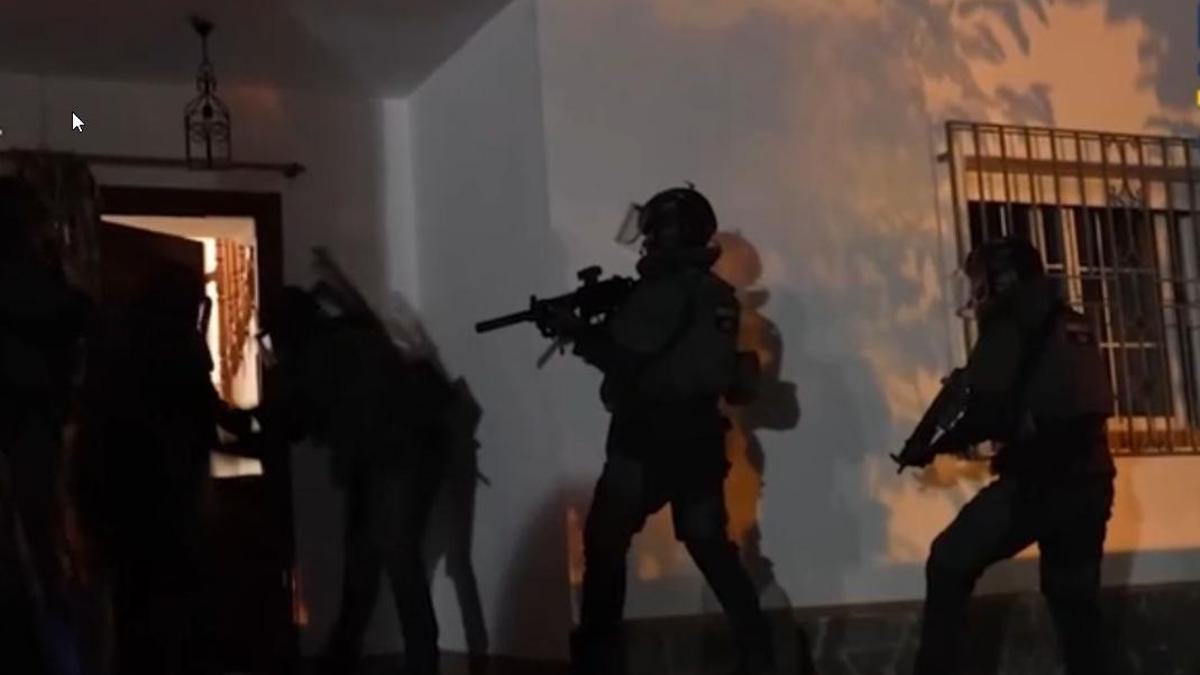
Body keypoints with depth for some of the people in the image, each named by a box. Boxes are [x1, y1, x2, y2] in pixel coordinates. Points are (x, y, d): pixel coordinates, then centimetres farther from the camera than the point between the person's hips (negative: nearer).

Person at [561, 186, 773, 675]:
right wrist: (595, 328, 15)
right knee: (711, 547, 14)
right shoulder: (718, 295, 12)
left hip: (645, 445, -7)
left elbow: (623, 356, -18)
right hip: (699, 443, 8)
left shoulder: (665, 291, -14)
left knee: (605, 544, 5)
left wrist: (576, 331, -3)